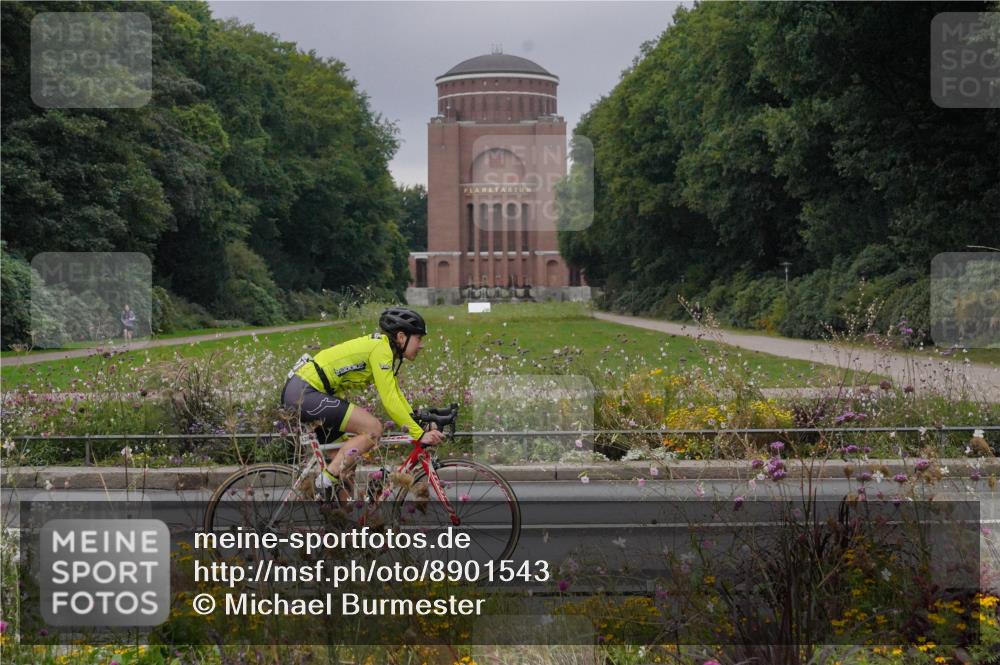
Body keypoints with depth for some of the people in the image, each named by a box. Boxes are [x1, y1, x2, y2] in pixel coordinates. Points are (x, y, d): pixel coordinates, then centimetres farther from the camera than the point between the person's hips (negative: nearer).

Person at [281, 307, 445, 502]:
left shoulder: (382, 347, 16)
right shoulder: (380, 349, -13)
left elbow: (395, 394, 20)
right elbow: (389, 400, -20)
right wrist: (419, 435, -20)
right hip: (304, 392, -11)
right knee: (373, 428, -17)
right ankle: (327, 480, -13)